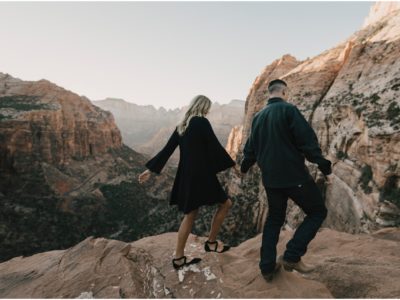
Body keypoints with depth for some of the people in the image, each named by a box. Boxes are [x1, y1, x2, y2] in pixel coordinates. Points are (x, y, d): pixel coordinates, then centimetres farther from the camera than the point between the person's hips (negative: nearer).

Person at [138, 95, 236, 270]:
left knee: (190, 214, 15)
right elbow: (215, 147, -10)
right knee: (226, 203, 11)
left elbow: (167, 150, 11)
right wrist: (232, 165, 4)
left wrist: (151, 170, 15)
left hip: (186, 175, 8)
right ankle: (211, 242, 19)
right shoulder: (202, 122, -10)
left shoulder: (181, 126, 11)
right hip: (201, 174, -8)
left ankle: (179, 258, 21)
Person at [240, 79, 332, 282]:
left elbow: (250, 147, 18)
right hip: (294, 175, -6)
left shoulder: (258, 116, 11)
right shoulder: (288, 109, -9)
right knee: (318, 212, 12)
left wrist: (244, 167, 33)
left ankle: (267, 267, 20)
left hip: (270, 178, 7)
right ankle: (292, 256, 3)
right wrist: (324, 167, -8)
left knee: (274, 218, 19)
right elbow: (308, 141, -16)